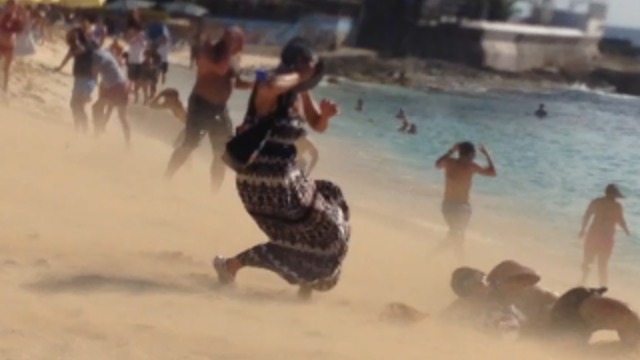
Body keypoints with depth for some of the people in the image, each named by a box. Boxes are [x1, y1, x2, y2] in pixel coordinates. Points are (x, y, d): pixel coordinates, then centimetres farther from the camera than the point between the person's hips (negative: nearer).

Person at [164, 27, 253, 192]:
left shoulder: (229, 56, 12)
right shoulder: (209, 51, -12)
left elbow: (235, 81, 19)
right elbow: (221, 69, -30)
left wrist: (254, 84, 2)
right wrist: (229, 47, -21)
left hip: (220, 108, 8)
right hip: (201, 104, -8)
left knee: (222, 152, 6)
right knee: (190, 145, -12)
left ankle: (214, 192, 13)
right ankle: (165, 180, -2)